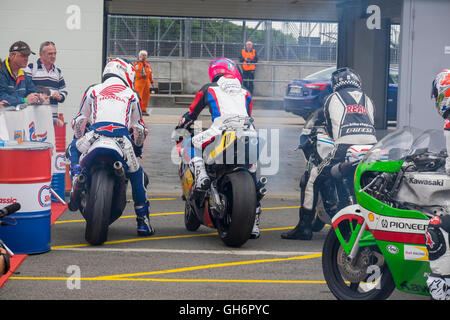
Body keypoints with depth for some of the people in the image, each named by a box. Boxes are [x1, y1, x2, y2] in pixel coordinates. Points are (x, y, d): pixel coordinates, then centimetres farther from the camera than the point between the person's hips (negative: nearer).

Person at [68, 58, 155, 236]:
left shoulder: (93, 91, 24)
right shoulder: (132, 95, 25)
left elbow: (79, 120, 28)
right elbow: (138, 126, 33)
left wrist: (80, 139, 46)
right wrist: (138, 147, 51)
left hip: (95, 134, 0)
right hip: (122, 140, 0)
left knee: (73, 150, 32)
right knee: (136, 174, 21)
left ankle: (76, 181, 5)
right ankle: (143, 220, 20)